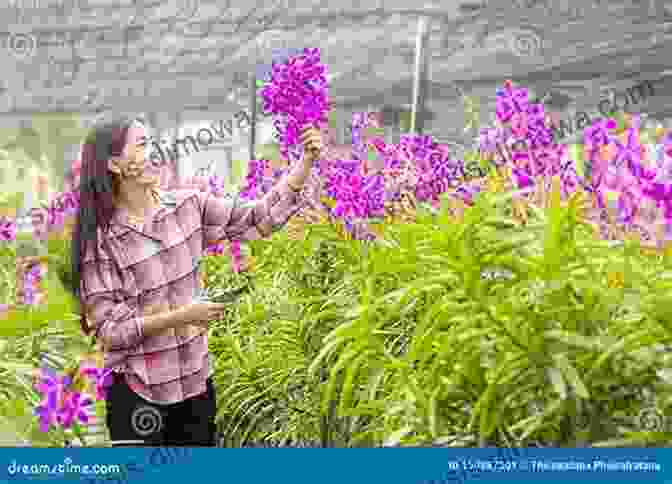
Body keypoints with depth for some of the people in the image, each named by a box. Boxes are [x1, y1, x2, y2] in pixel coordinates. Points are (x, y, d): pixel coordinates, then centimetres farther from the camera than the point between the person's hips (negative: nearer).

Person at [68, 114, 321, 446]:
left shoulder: (188, 207, -2)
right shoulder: (100, 239, -13)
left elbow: (262, 218, -2)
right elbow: (109, 328, -14)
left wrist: (307, 161, -10)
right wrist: (181, 316, -19)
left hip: (196, 379, 4)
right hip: (137, 390, -4)